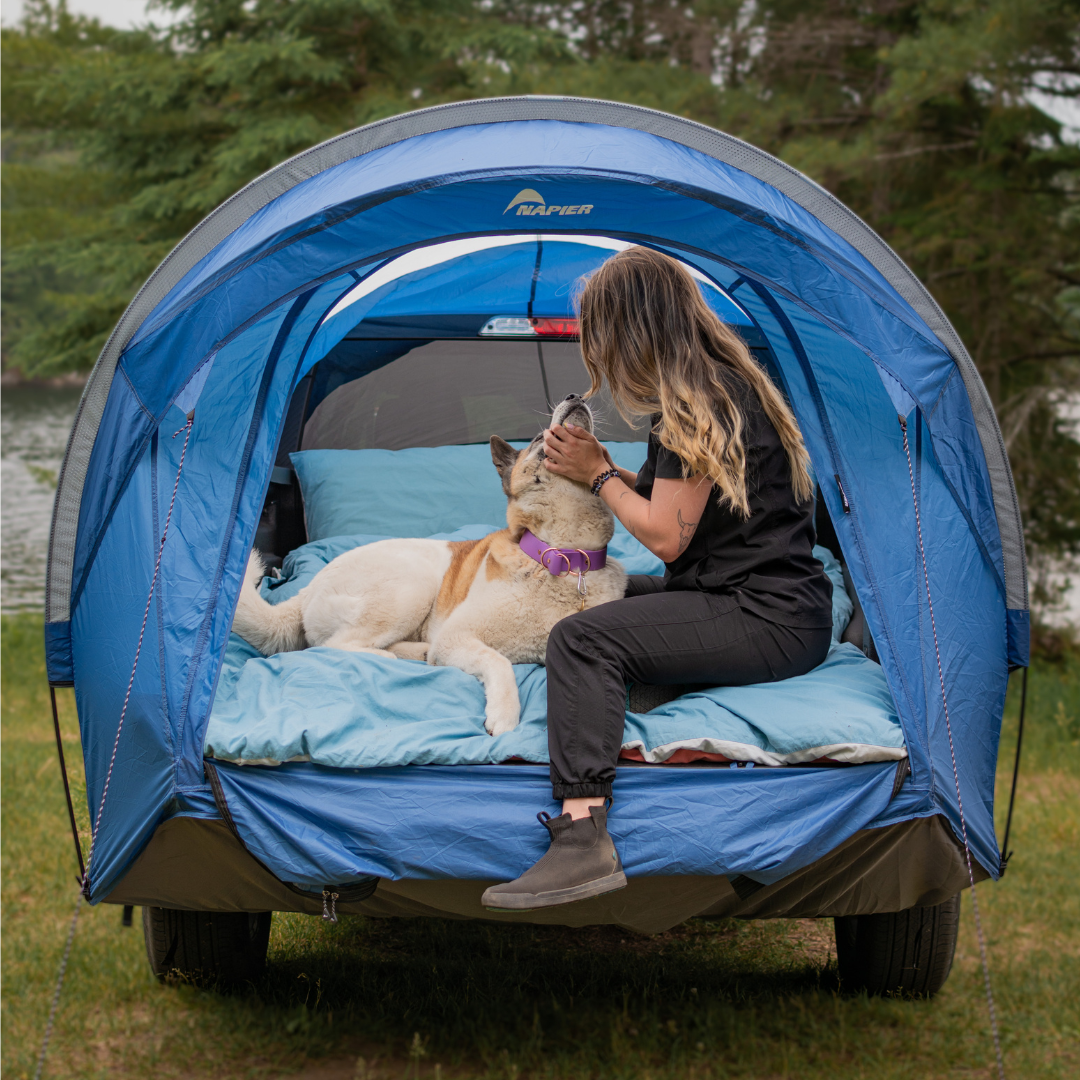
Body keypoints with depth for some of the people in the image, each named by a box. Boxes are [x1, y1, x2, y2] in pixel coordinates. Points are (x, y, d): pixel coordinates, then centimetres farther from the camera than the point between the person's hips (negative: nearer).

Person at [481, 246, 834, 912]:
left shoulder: (698, 403, -16)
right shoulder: (730, 382, 15)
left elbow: (665, 536, -17)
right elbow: (682, 505, 24)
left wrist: (598, 475, -3)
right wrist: (600, 468, 14)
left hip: (768, 623, -11)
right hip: (783, 608, 11)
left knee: (583, 639, -25)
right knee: (598, 598, 23)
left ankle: (584, 842, -36)